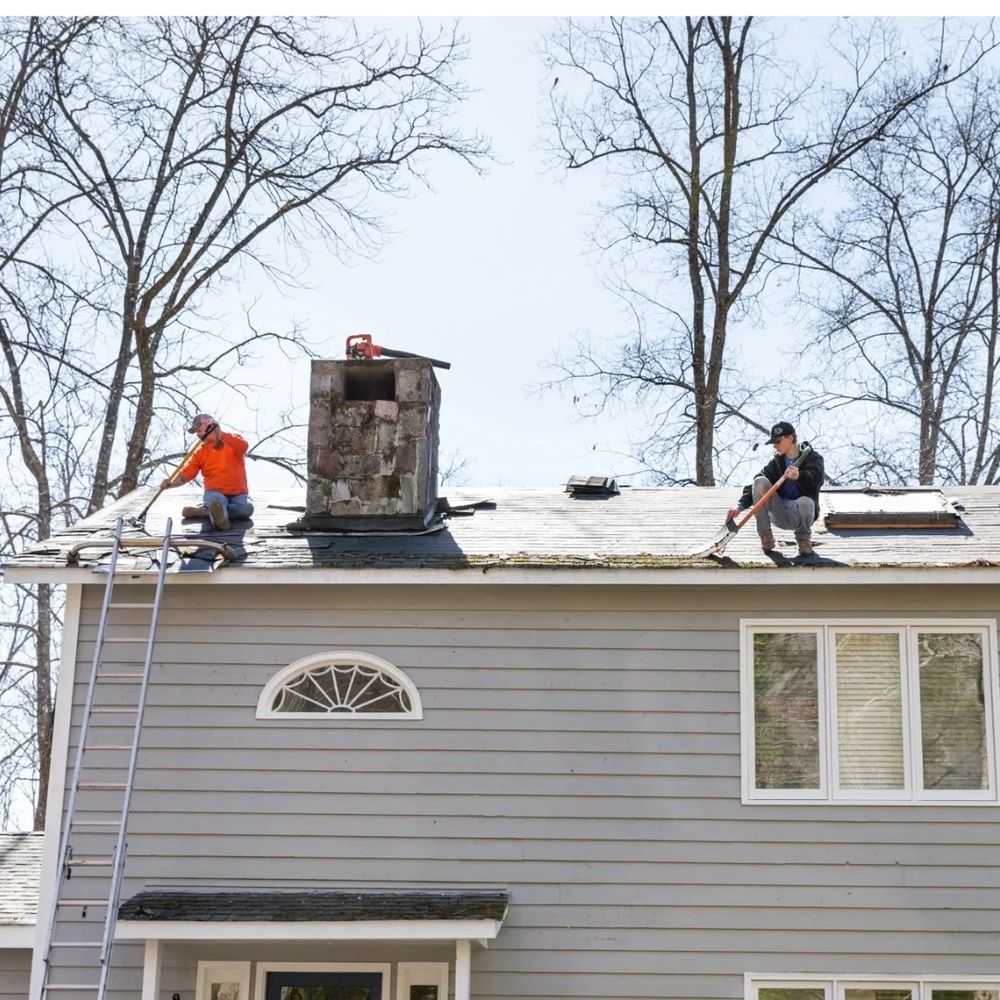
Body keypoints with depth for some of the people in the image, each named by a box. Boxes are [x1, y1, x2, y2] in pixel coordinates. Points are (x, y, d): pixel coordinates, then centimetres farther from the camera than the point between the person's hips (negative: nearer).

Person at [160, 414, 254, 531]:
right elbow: (186, 474, 4)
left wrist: (220, 433, -22)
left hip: (238, 494, -1)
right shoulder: (201, 452, 14)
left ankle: (204, 511, -31)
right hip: (215, 493, 1)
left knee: (247, 507, -35)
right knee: (216, 500, -37)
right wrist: (171, 483, -17)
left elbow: (243, 446, -18)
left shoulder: (233, 442, 7)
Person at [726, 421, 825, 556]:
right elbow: (756, 486, 0)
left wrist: (799, 476, -46)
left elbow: (817, 479, -24)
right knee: (760, 481, -17)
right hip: (779, 515, 4)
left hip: (799, 515, -4)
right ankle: (766, 536, -14)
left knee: (805, 502, -38)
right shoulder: (776, 462, 9)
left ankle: (803, 538, -4)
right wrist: (741, 506, -17)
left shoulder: (812, 457, -2)